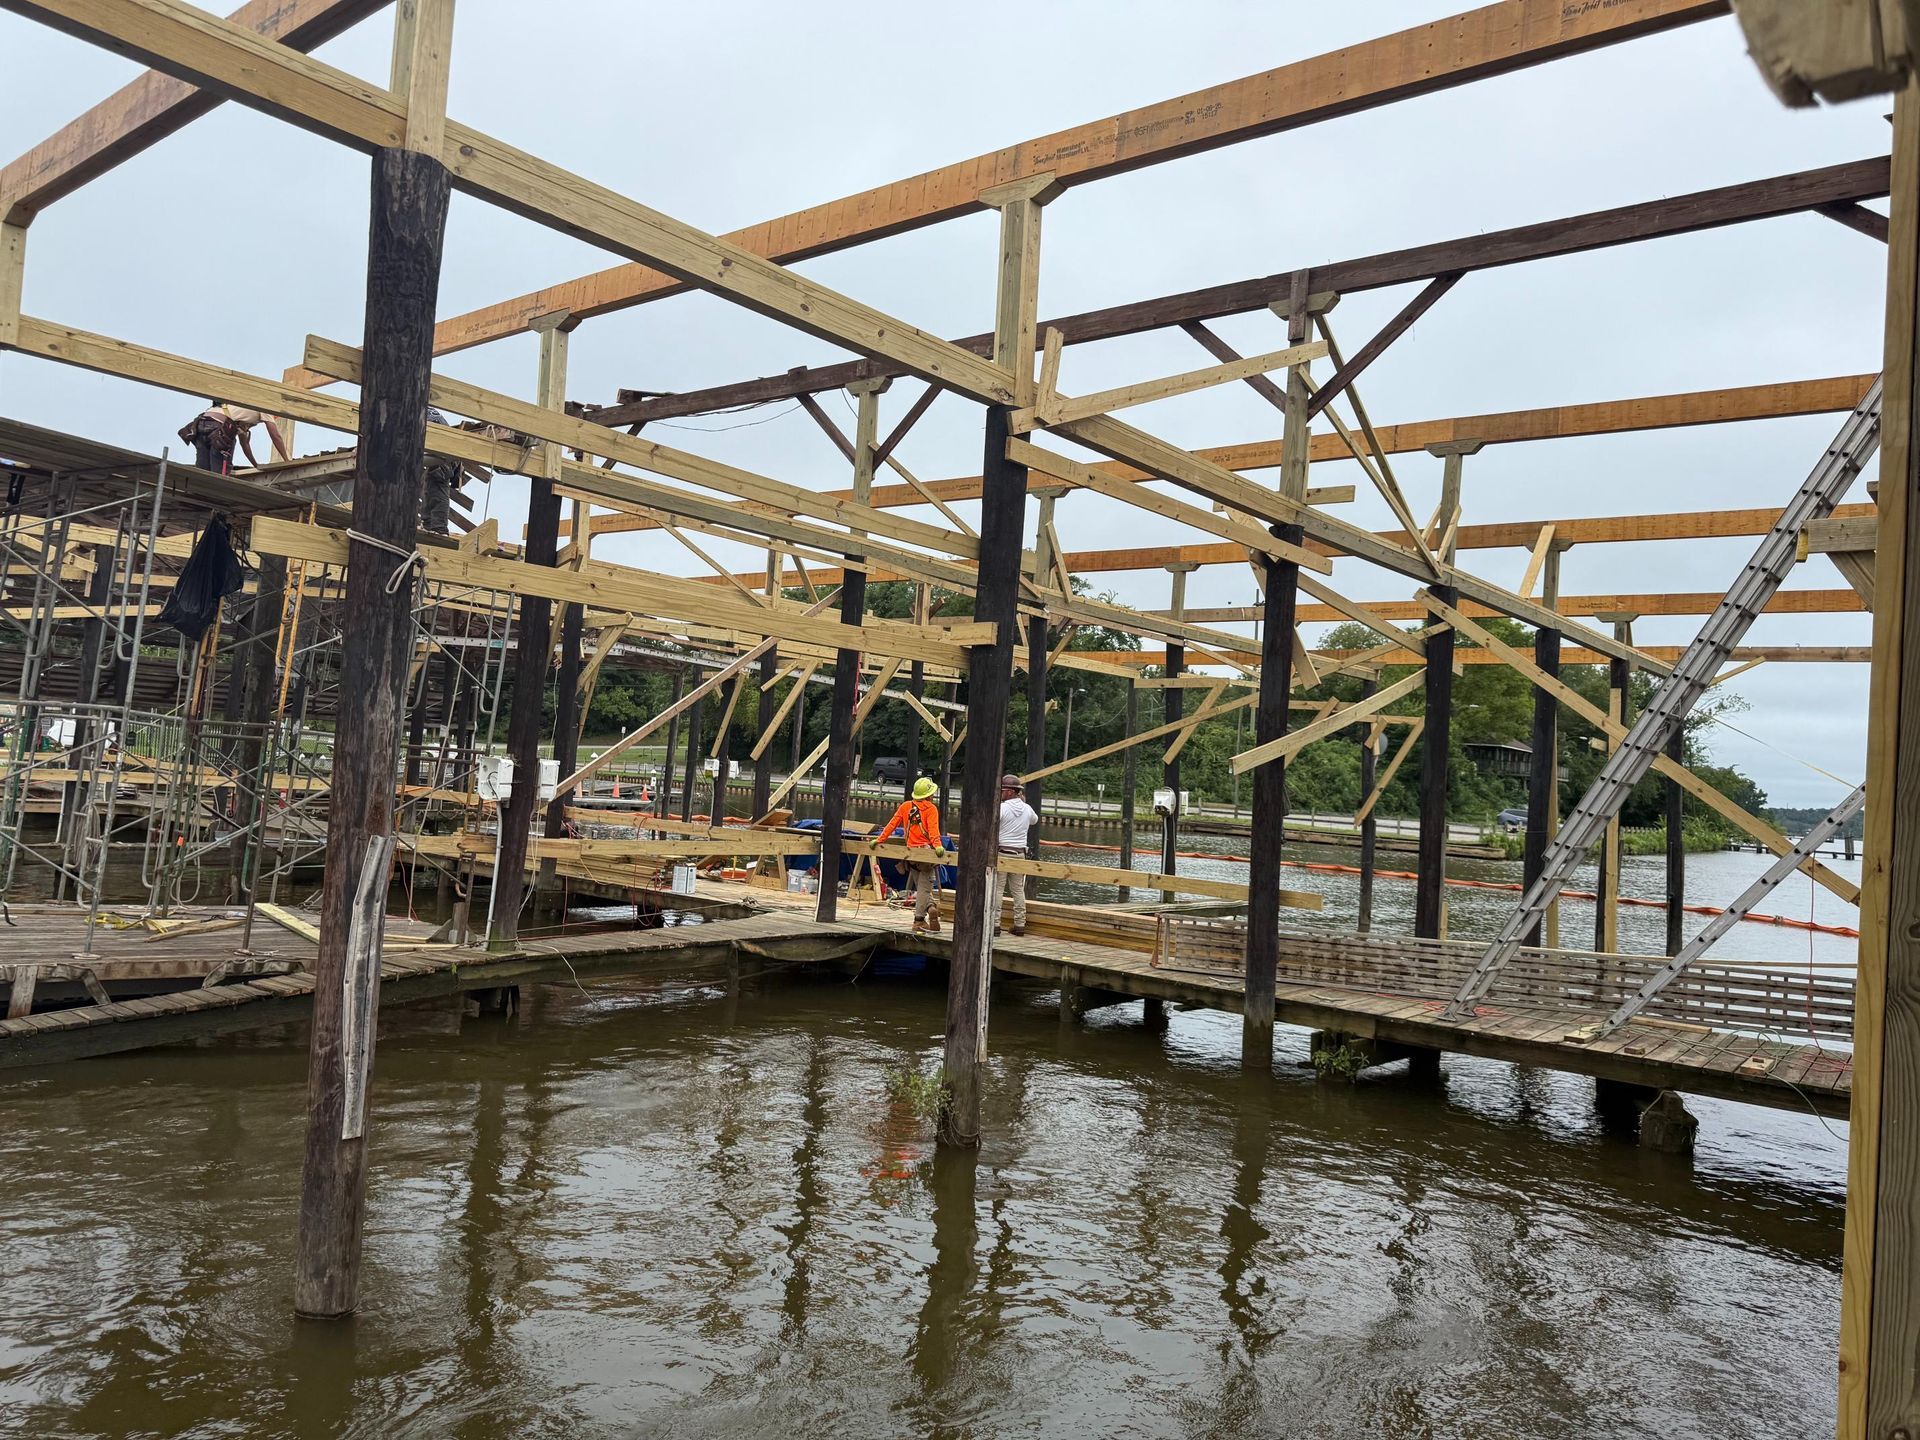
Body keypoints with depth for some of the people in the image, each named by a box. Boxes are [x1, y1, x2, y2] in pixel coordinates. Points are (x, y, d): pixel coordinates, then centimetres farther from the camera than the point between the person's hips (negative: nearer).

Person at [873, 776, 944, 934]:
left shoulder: (905, 806, 9)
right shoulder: (931, 808, -4)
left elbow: (892, 824, 7)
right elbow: (933, 829, -19)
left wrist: (879, 839, 12)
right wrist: (937, 845, -30)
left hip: (911, 852, 3)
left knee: (922, 887, 13)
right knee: (924, 887, 0)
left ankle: (930, 906, -6)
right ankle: (919, 920, -3)